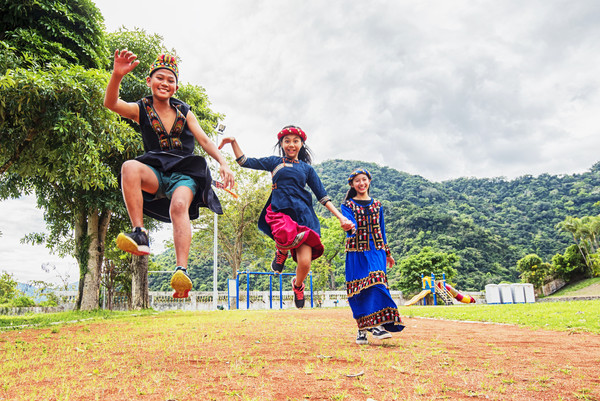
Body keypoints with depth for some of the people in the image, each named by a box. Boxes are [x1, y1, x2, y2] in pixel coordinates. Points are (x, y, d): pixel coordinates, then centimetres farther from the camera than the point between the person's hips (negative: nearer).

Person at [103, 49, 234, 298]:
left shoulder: (184, 112, 14)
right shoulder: (141, 110, 9)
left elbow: (205, 141, 9)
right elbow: (110, 103, -9)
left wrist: (223, 163, -8)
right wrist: (117, 75, -28)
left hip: (184, 173, 0)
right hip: (155, 173, 0)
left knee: (179, 205, -32)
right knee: (129, 167, -33)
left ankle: (182, 271, -41)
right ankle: (139, 236, -34)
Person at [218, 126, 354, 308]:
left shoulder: (307, 168, 19)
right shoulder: (274, 162, 17)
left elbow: (322, 196, 16)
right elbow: (245, 162, 15)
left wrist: (341, 217, 8)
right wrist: (234, 142, 3)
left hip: (303, 215, 2)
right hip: (280, 211, -1)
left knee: (305, 263, -13)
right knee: (287, 237, -38)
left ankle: (298, 285, 26)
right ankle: (281, 251, 3)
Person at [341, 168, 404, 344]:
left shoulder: (377, 204, 15)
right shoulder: (348, 204, 5)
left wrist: (387, 252, 20)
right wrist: (350, 228, -38)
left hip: (376, 250, 2)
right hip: (356, 251, -2)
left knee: (376, 283, -15)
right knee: (358, 289, -1)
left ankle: (377, 325, -16)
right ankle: (362, 328, 9)